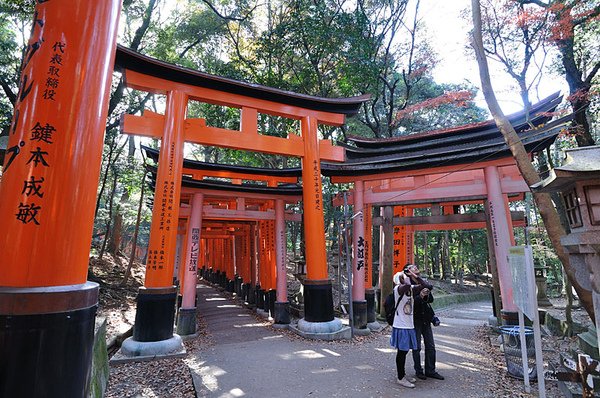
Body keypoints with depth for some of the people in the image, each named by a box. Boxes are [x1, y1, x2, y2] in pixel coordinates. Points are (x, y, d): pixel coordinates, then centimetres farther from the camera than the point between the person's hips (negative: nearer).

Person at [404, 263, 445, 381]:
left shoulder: (424, 282, 5)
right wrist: (420, 296, -33)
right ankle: (418, 371, 21)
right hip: (415, 319, -6)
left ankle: (430, 370, 26)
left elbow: (431, 299, -1)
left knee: (430, 346, 12)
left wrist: (426, 295, -19)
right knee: (417, 347, 5)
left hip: (426, 319, 6)